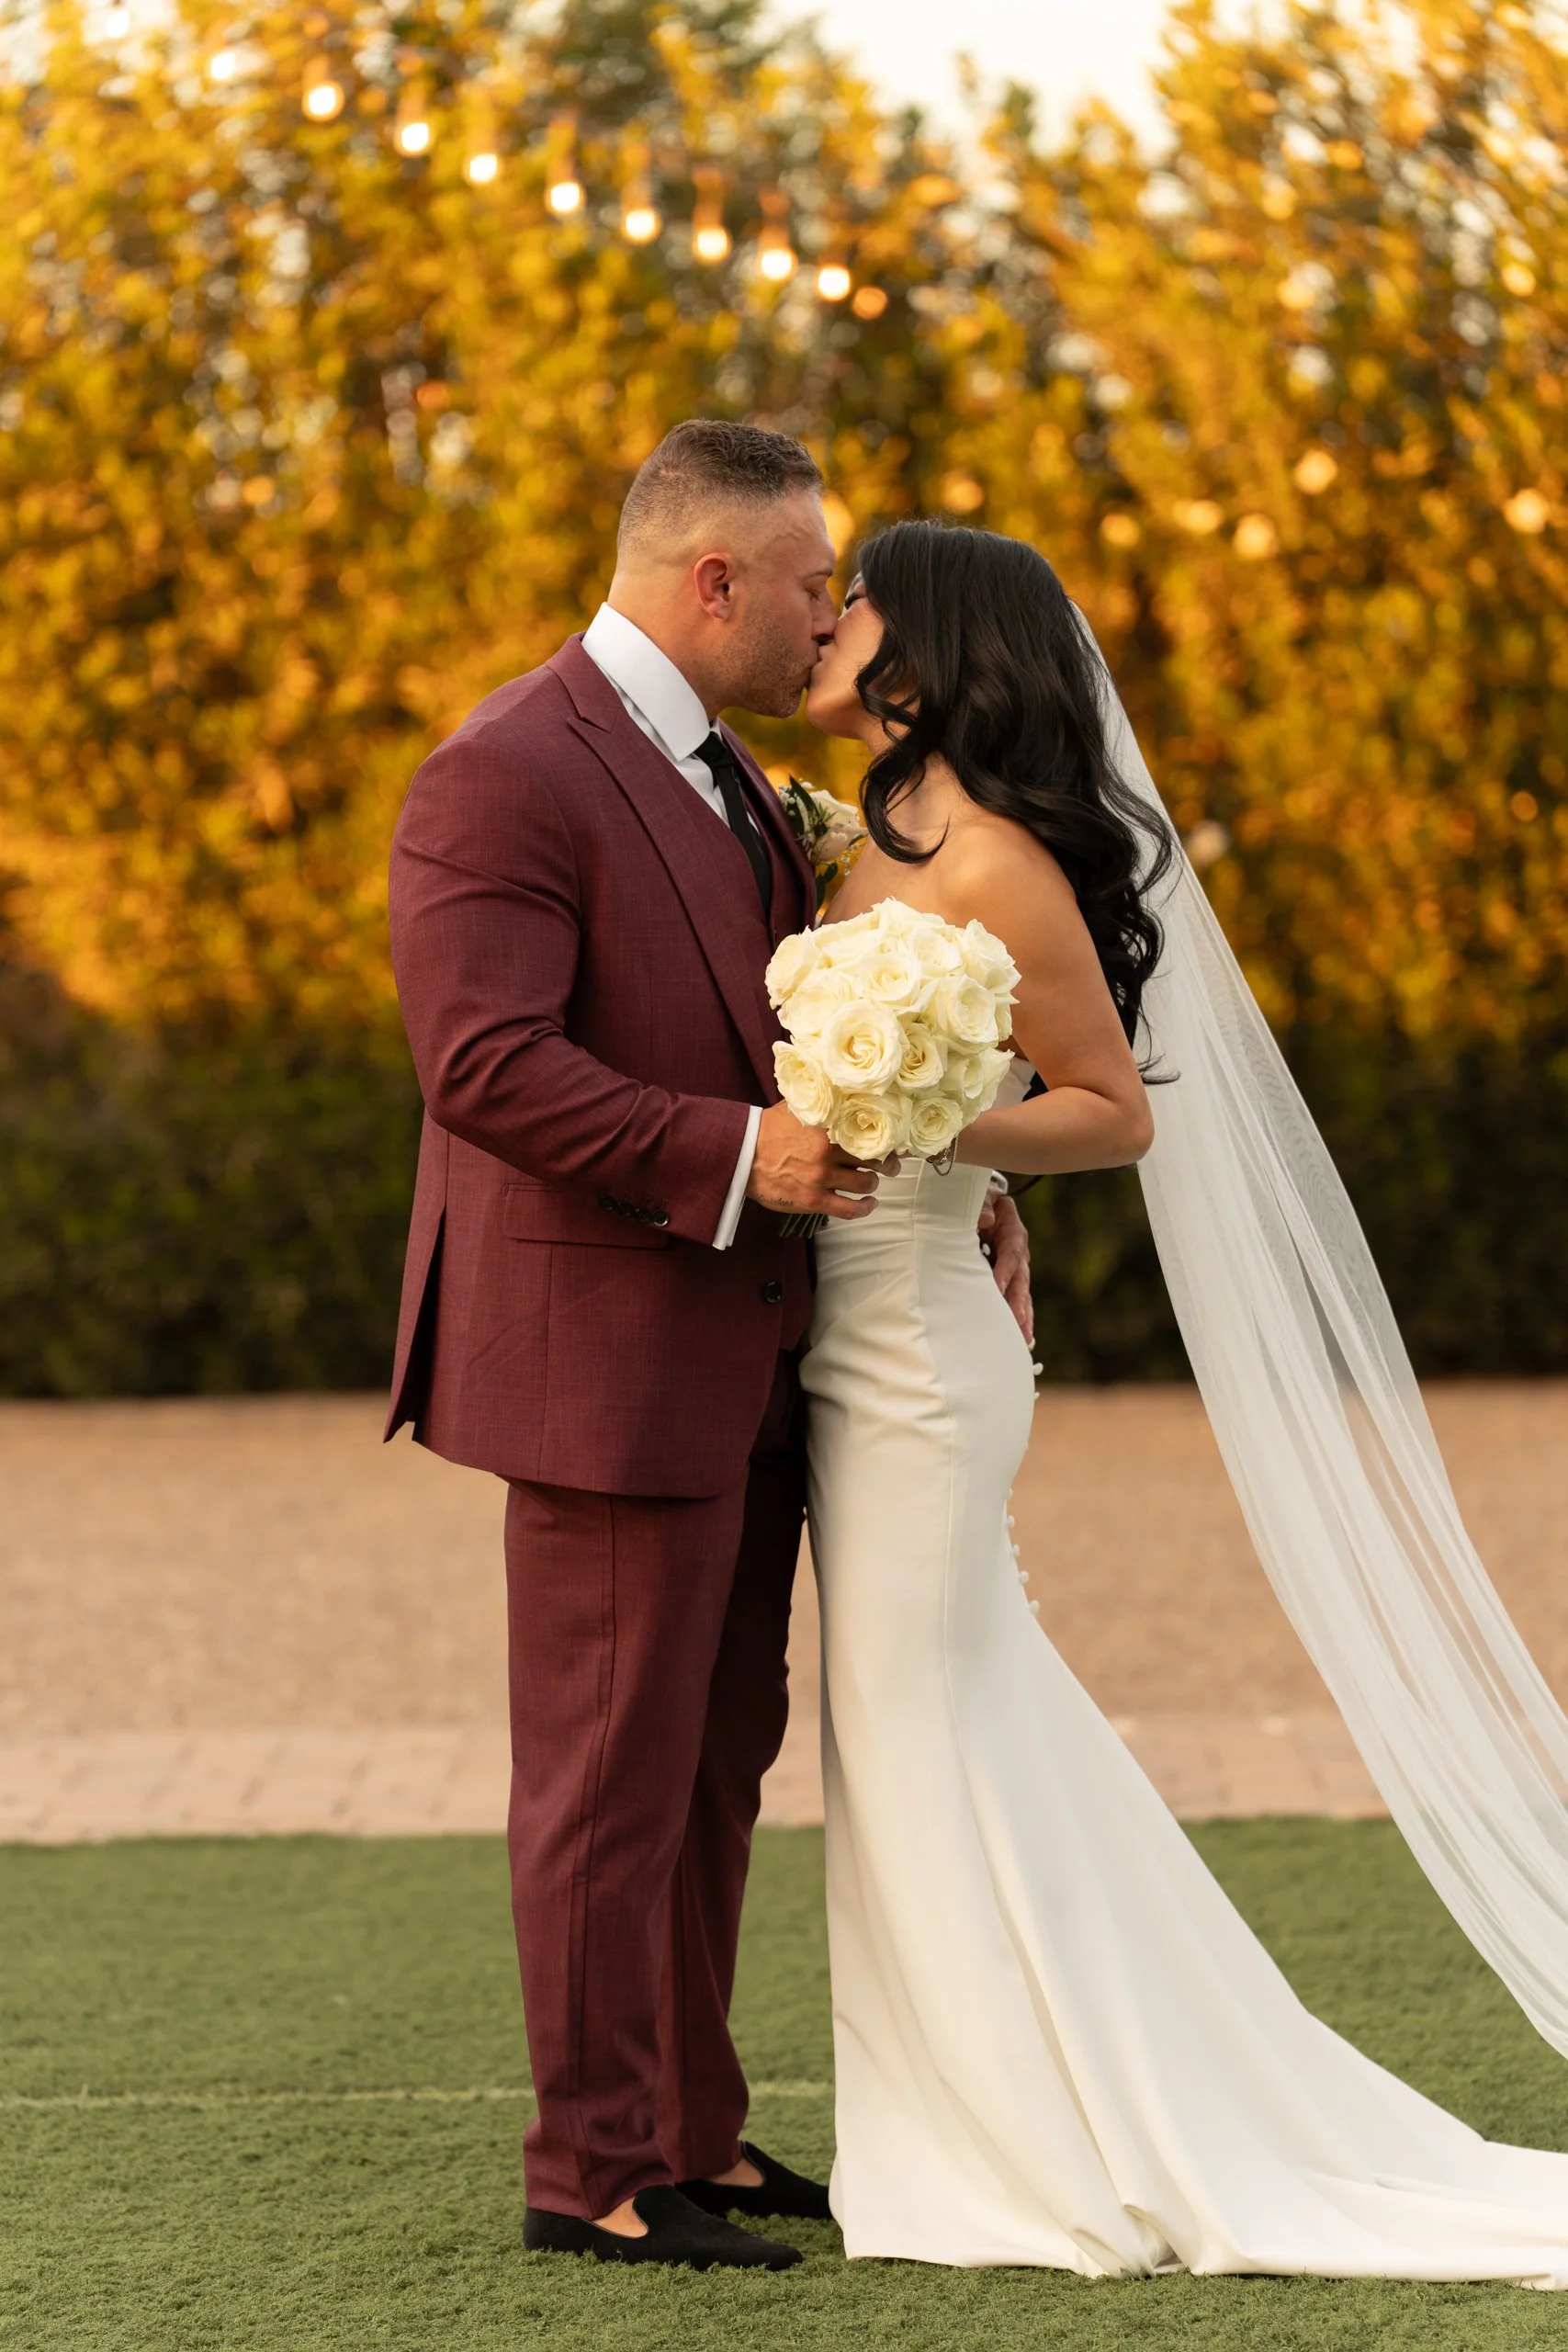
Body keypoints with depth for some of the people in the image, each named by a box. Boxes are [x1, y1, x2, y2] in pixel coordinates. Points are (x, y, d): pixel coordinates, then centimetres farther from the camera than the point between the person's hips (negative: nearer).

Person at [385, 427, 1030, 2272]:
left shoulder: (715, 773, 16)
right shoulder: (507, 775, -15)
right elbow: (484, 1063, -23)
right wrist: (735, 1154, -26)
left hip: (738, 1358, 10)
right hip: (605, 1356, -10)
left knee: (715, 1764, 16)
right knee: (610, 1775, -1)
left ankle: (694, 2135, 27)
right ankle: (592, 2172, 8)